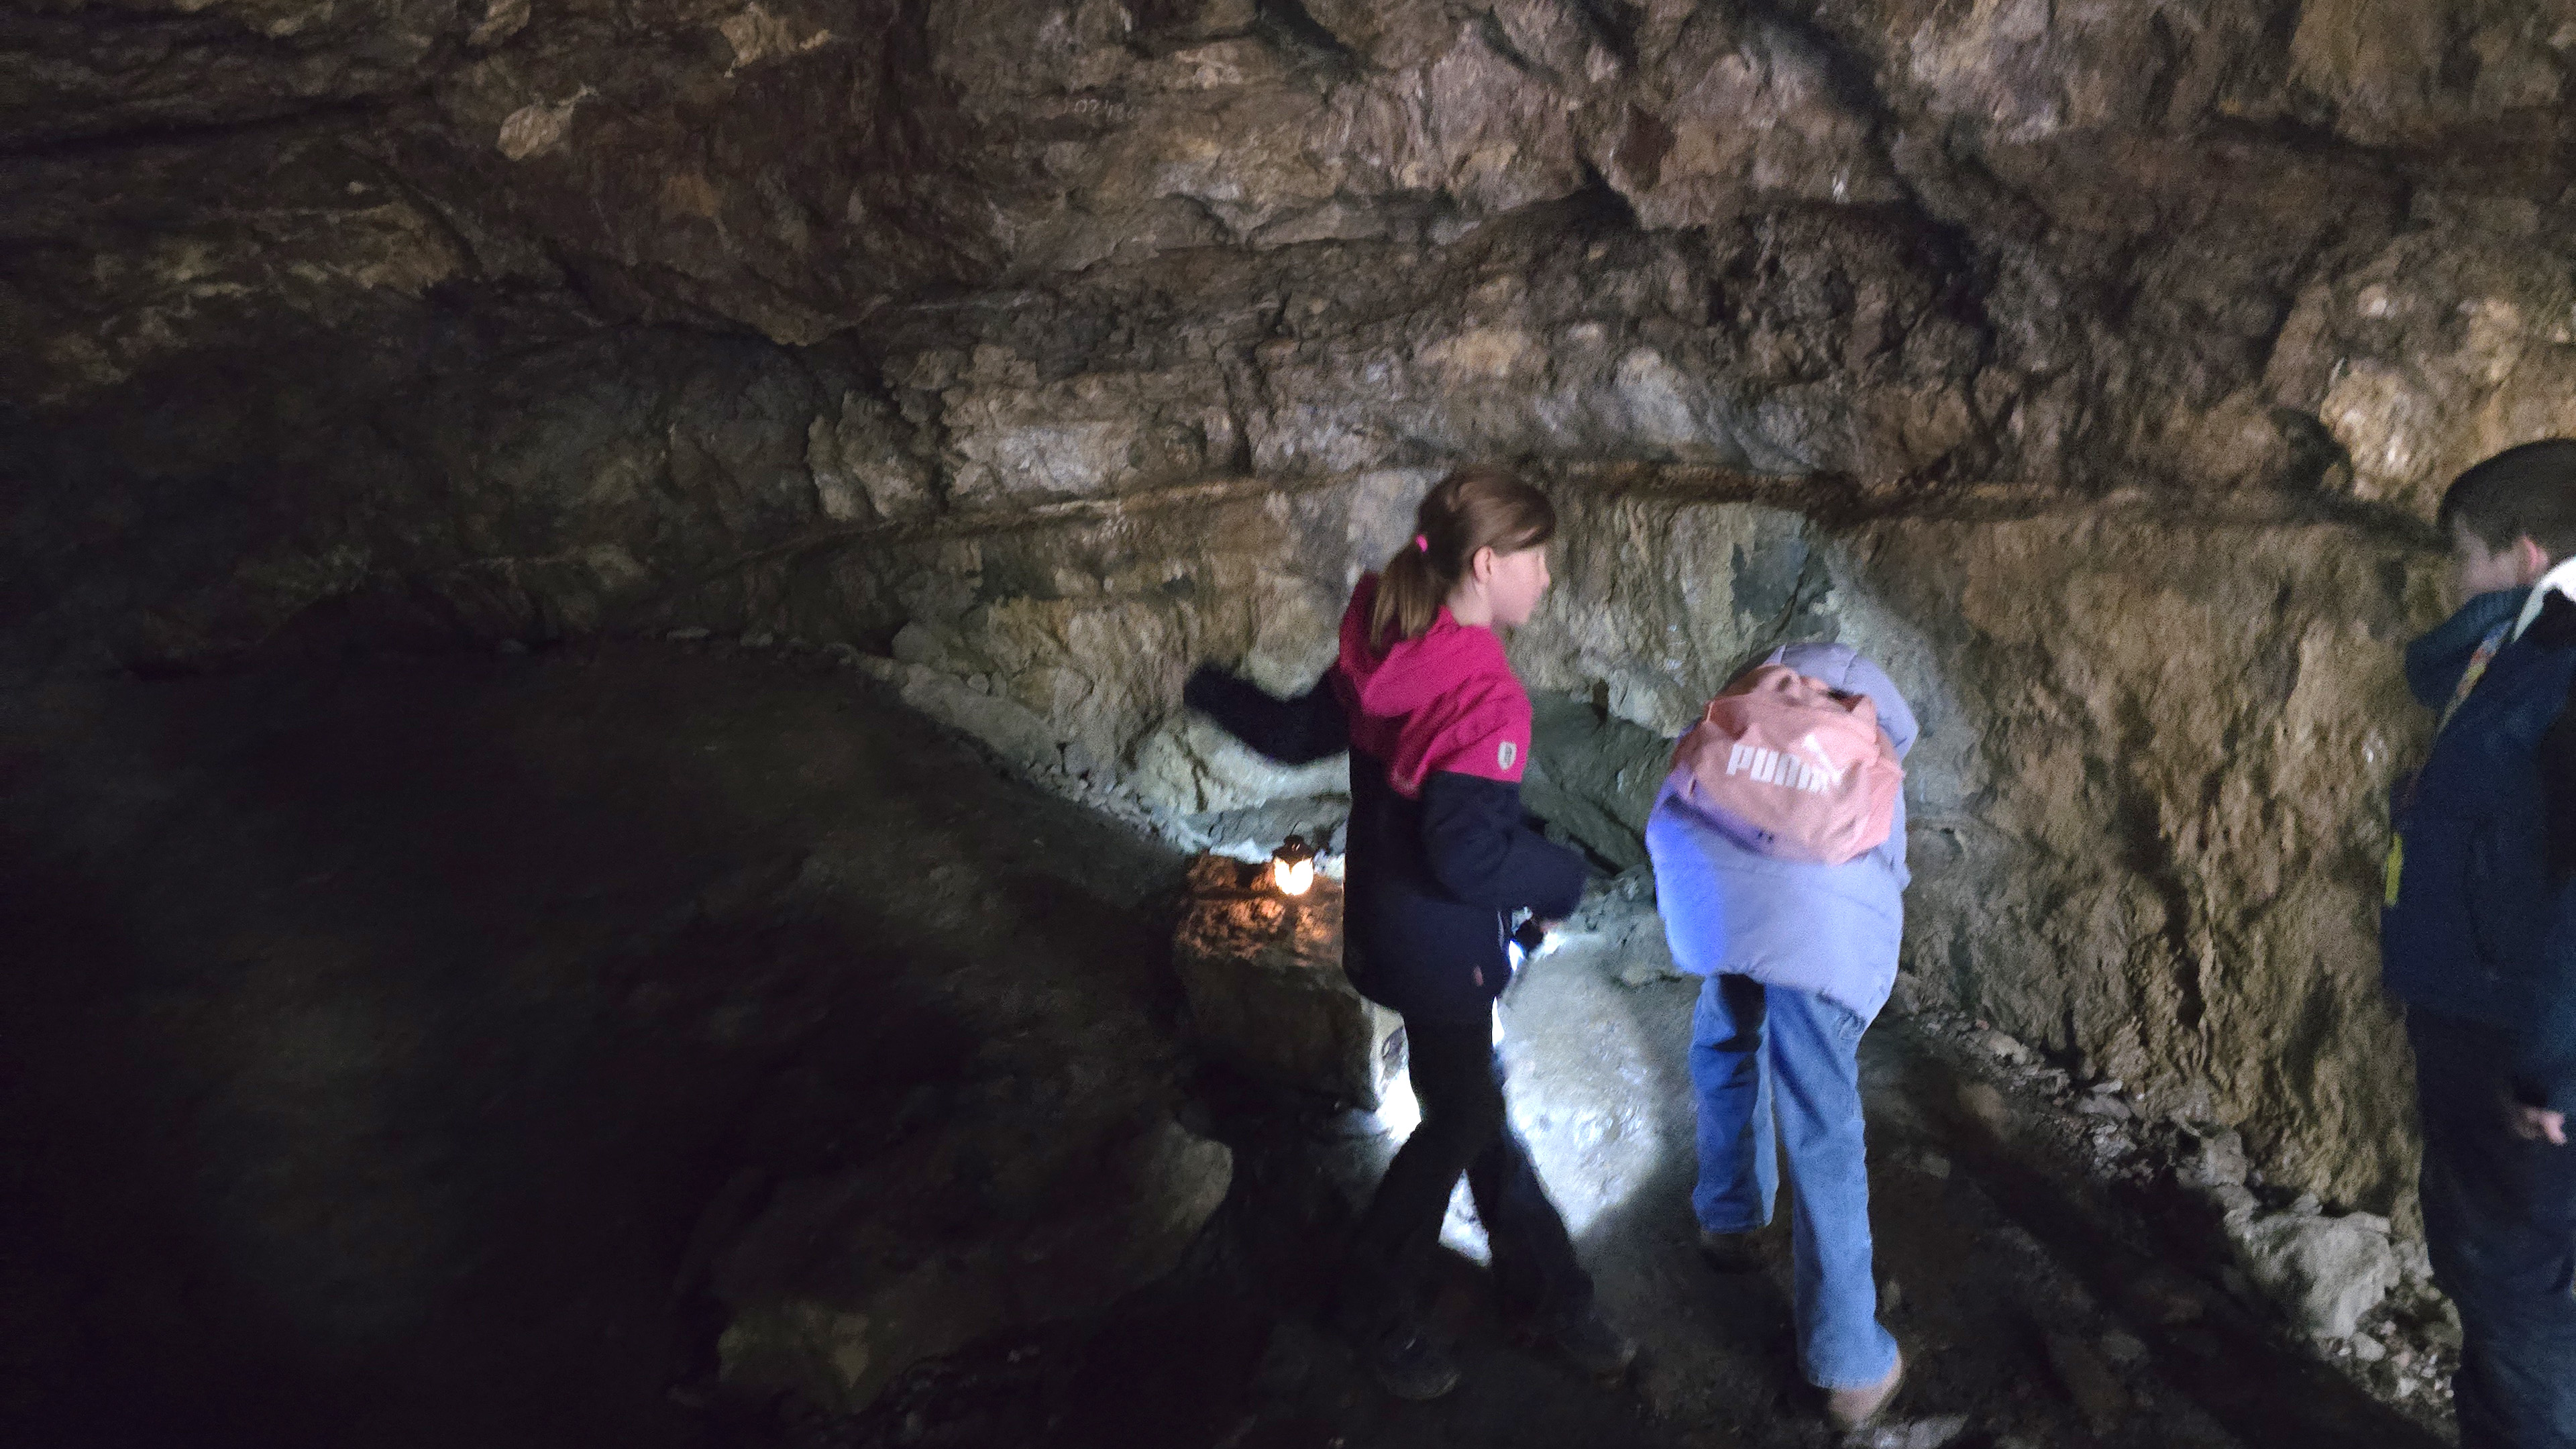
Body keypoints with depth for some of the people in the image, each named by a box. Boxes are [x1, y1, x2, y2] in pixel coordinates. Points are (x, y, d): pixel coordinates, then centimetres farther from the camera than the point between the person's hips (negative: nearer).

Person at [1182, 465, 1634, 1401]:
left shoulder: (1386, 649, -4)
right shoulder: (1482, 694, -29)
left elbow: (1298, 735, 8)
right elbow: (1467, 856, -32)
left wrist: (1214, 692, 27)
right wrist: (1562, 877, -13)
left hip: (1386, 926, 8)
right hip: (1439, 949, -8)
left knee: (1477, 1107, 20)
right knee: (1457, 1126, 13)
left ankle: (1544, 1288, 37)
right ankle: (1378, 1313, 32)